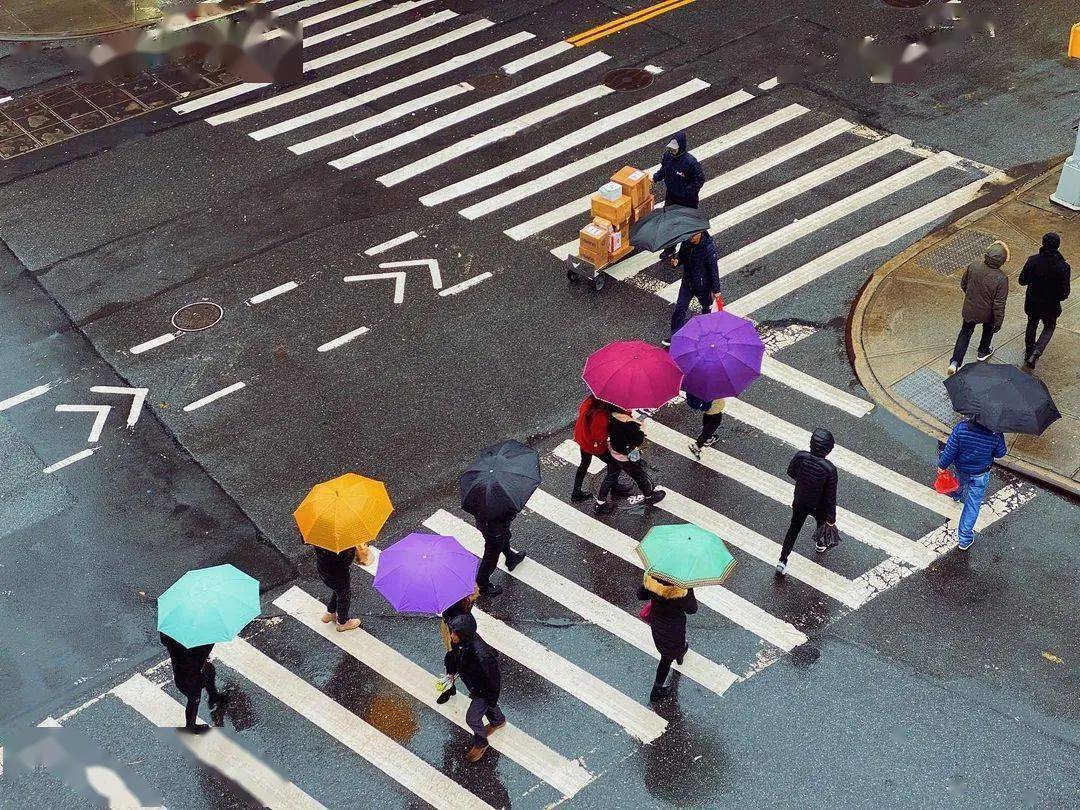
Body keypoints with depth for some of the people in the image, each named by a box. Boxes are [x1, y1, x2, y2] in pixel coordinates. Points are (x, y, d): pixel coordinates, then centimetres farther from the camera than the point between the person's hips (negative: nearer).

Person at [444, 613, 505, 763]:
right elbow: (453, 654, 1)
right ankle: (498, 721, 65)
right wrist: (451, 672, 8)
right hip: (474, 684, 7)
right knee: (484, 703, 34)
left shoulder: (481, 656, -47)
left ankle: (481, 744, 41)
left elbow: (493, 680, -31)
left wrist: (492, 701, -17)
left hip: (484, 689, -7)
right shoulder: (460, 641, -26)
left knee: (472, 719, 10)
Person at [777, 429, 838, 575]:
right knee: (823, 521, 32)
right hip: (818, 506, -2)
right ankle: (821, 544, 61)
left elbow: (790, 472, -3)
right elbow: (830, 497, -23)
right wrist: (831, 518, -8)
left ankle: (782, 562, 25)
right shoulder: (829, 469, -34)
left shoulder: (800, 457, -26)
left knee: (794, 528, 23)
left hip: (799, 502, 2)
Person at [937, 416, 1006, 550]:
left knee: (961, 481, 39)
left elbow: (950, 451, -21)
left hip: (961, 469, 2)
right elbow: (1000, 454, -12)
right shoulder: (995, 433, -30)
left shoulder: (961, 428, -31)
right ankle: (964, 539, 20)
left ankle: (957, 495, 74)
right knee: (973, 506, 13)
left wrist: (942, 466, -3)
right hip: (981, 475, -2)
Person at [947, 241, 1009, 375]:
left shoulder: (973, 266, -20)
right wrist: (998, 322, -9)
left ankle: (955, 362, 9)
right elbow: (999, 304, -24)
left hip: (969, 309, 2)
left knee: (965, 333, 20)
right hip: (987, 313, -2)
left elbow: (963, 284, -1)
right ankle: (983, 352, 52)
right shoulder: (1001, 279, -31)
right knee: (988, 329, 30)